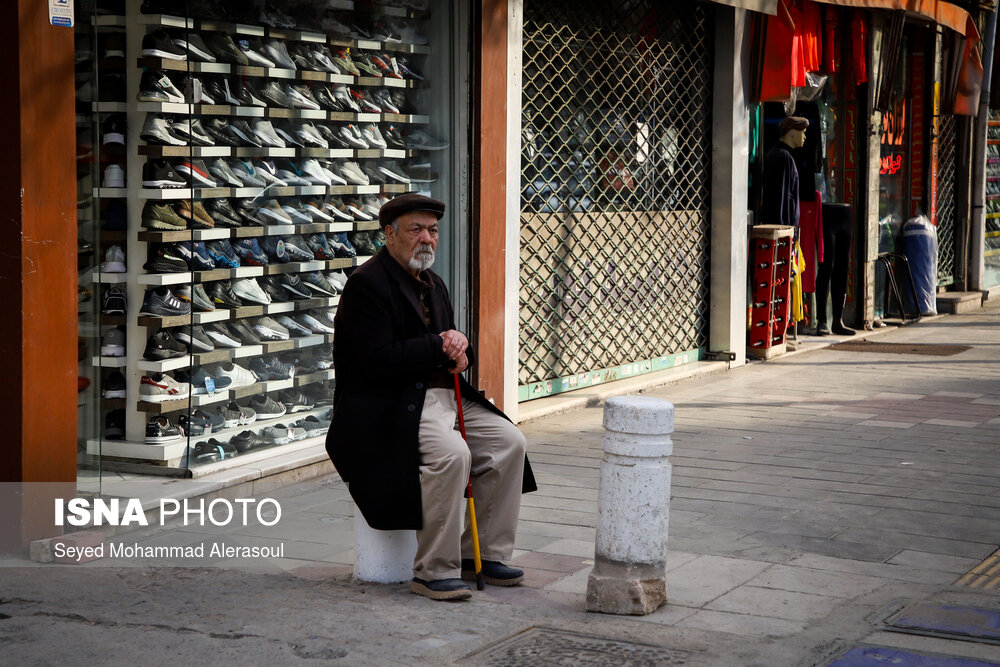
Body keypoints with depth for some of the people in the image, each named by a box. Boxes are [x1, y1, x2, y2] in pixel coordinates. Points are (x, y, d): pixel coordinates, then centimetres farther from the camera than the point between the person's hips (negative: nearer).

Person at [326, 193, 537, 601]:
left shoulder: (432, 283, 17)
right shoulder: (367, 284, -12)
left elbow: (448, 347, 21)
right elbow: (378, 361, -21)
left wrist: (459, 348, -5)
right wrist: (438, 346, -16)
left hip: (442, 395, 9)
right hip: (387, 405, -9)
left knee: (508, 442, -4)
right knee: (451, 453, -31)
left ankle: (482, 553, 6)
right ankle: (433, 571, -20)